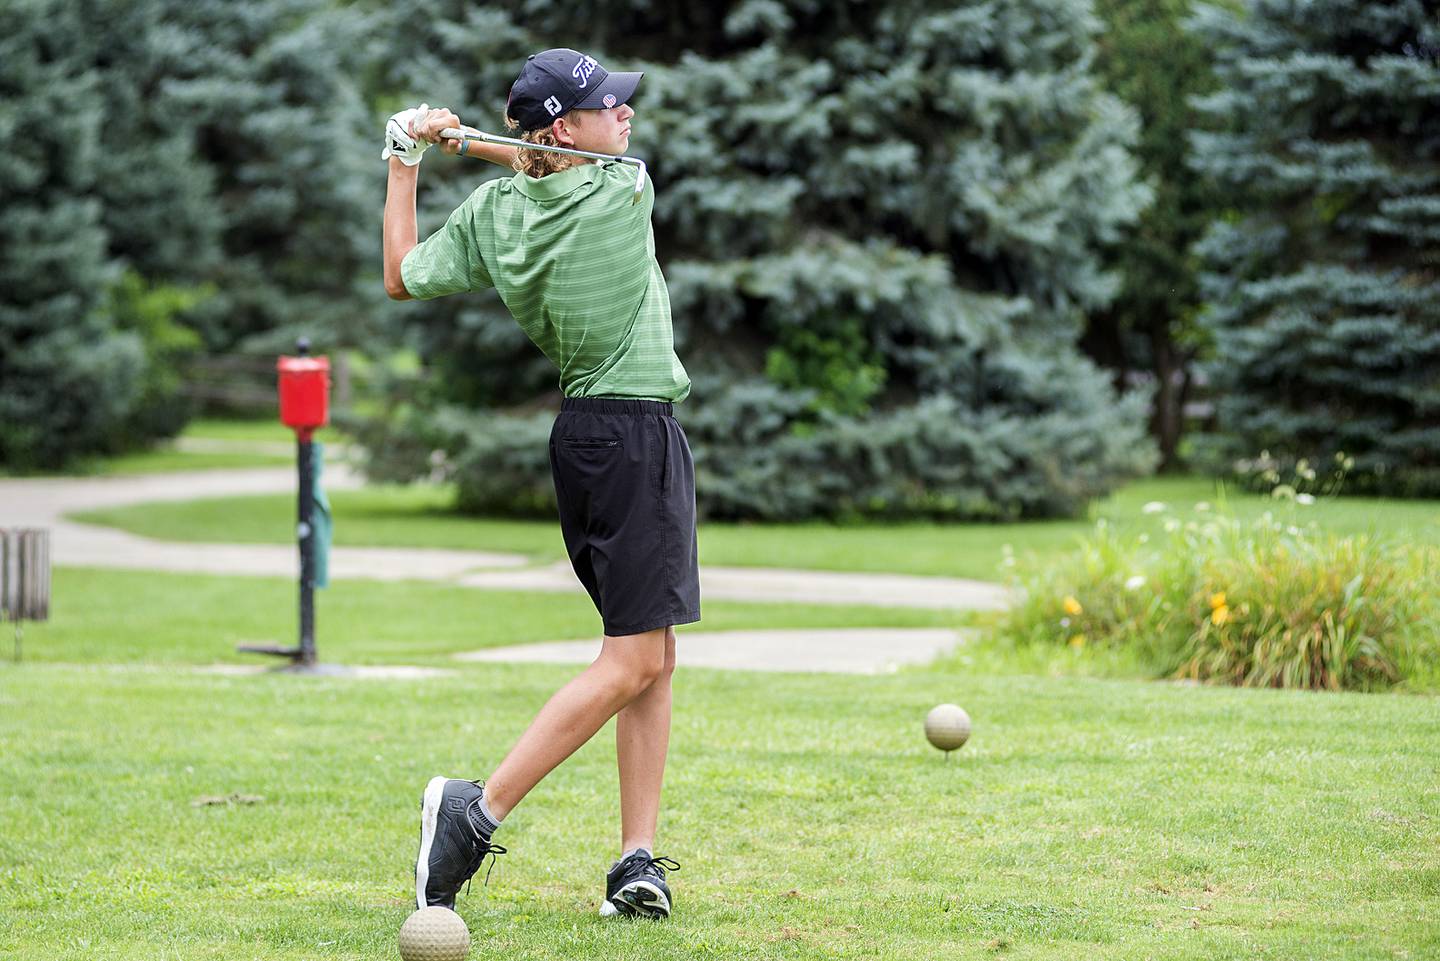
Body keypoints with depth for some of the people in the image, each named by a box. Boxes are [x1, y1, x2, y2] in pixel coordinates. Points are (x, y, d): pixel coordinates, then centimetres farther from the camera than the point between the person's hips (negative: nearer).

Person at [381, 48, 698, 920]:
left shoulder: (492, 211, 2)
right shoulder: (626, 190, -12)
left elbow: (403, 278, 13)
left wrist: (406, 161, 16)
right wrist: (459, 138, 10)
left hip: (585, 434, 8)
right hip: (635, 436, -8)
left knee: (653, 659, 10)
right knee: (634, 661, -8)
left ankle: (639, 861, 4)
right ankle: (478, 810, -12)